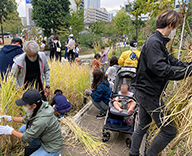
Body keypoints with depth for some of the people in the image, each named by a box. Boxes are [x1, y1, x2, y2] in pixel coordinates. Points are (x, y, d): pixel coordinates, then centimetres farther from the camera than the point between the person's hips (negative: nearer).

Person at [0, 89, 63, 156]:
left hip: (52, 148, -8)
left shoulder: (42, 120, -36)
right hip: (44, 139, 8)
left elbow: (26, 137, -21)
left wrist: (11, 131, -10)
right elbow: (25, 119, 10)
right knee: (22, 129, 7)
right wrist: (11, 118, 3)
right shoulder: (37, 108, -10)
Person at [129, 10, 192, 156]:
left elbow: (172, 61, 13)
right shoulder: (154, 42, -19)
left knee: (143, 126, 21)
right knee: (169, 131, 2)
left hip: (144, 93, 11)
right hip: (150, 94, -11)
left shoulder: (159, 42, 14)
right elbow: (161, 69, -29)